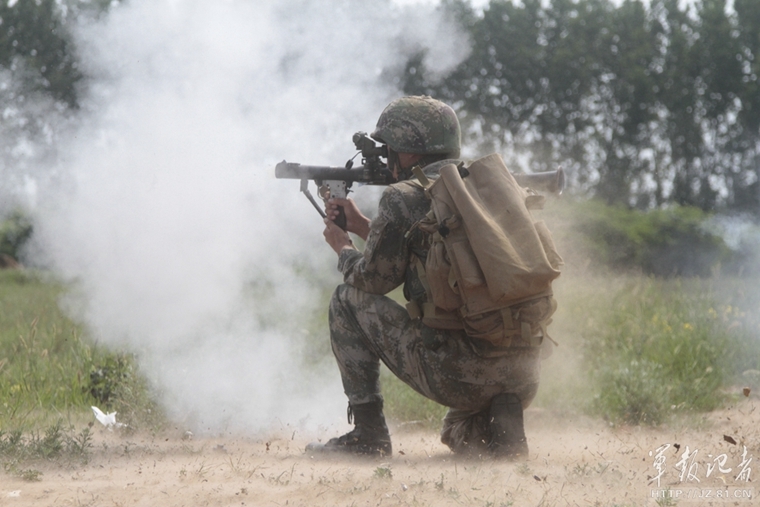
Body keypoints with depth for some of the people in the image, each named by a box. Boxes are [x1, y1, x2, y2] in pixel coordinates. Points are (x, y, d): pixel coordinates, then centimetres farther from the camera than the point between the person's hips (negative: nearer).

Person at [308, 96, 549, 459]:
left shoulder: (403, 198, -3)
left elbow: (375, 280, 9)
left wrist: (343, 249, 30)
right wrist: (362, 226, 37)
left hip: (457, 377, -6)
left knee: (348, 301, 15)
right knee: (462, 434, 39)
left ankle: (367, 434, 12)